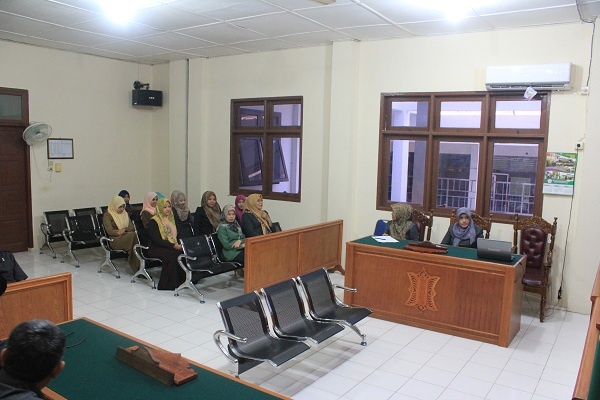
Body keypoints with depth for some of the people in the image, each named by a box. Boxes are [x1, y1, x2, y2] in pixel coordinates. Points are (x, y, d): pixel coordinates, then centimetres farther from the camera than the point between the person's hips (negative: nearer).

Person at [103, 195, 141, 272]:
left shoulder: (125, 214, 23)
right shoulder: (107, 215, 4)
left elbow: (132, 227, 13)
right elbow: (110, 231, -8)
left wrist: (124, 229, -9)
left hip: (127, 237, 5)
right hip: (114, 240, -5)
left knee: (134, 235, -32)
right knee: (133, 235, -33)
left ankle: (138, 266, -35)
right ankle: (137, 267, -34)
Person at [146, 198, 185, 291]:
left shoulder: (171, 219, 17)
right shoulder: (153, 222, -5)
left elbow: (176, 235, 15)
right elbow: (157, 240, -15)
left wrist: (178, 244, -8)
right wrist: (173, 246, -25)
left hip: (172, 246, 6)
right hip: (155, 248, -6)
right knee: (174, 254, -32)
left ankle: (182, 280, -16)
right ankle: (170, 284, -24)